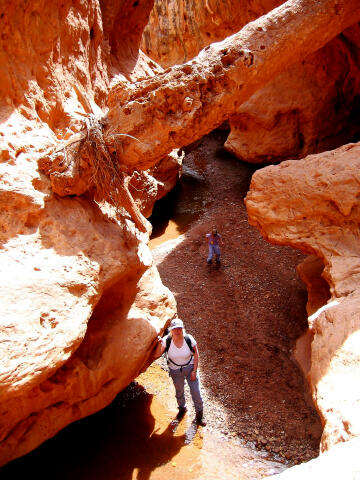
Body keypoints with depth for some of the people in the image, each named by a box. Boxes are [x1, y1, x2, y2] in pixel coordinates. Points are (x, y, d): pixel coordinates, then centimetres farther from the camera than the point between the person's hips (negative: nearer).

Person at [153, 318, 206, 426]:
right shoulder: (167, 340, -23)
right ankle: (182, 408, 51)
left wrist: (194, 370, -10)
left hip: (190, 367, -1)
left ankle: (199, 414, 28)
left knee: (196, 391, 2)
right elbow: (157, 355, -26)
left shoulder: (189, 339, -23)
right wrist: (160, 344, -43)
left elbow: (196, 354, -11)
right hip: (175, 370, 1)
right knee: (179, 391, 22)